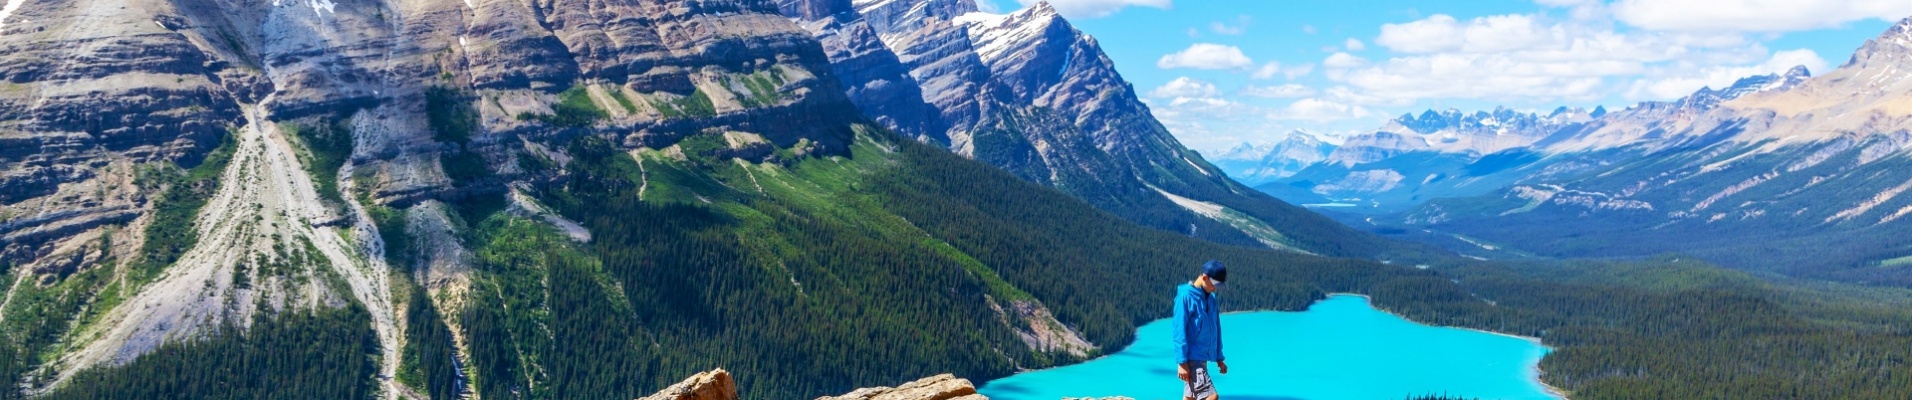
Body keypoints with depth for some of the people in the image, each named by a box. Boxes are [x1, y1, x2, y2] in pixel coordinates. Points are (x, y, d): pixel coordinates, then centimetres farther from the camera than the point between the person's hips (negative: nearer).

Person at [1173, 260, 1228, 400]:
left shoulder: (1212, 300, 11)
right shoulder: (1186, 295, -13)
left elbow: (1216, 329, 19)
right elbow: (1179, 330, -15)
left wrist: (1219, 357, 18)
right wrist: (1182, 362, -17)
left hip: (1202, 358, 8)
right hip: (1191, 359, -8)